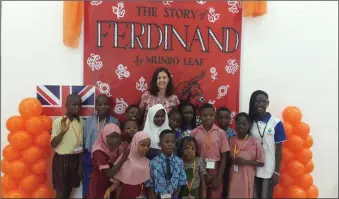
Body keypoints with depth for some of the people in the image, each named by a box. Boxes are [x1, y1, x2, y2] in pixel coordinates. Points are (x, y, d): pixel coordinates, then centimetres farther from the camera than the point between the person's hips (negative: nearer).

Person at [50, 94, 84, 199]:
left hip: (76, 159, 5)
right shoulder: (58, 121, -12)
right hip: (62, 159, -4)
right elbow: (53, 144, -15)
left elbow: (81, 143, 8)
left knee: (69, 190, 16)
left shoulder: (81, 121, 3)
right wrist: (63, 131, -31)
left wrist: (80, 163, 7)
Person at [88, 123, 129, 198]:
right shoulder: (99, 152, -23)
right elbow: (109, 173, -31)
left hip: (112, 186, 6)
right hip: (99, 188, -6)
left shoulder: (116, 149, -2)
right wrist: (123, 158, -35)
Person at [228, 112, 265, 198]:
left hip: (247, 178, -3)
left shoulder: (255, 142, -9)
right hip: (233, 177, 3)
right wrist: (232, 160, -6)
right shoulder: (231, 140, 2)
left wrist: (246, 161, -16)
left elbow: (261, 163, -5)